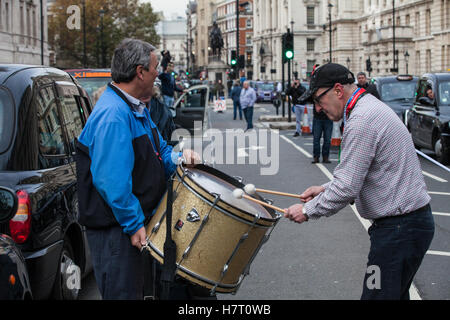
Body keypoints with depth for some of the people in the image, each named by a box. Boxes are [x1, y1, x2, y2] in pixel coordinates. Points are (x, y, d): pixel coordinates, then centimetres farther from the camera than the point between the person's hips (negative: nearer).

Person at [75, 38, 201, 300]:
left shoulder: (137, 109, 13)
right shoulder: (113, 116, -22)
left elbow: (158, 151, 22)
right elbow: (111, 182, -27)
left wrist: (178, 158, 0)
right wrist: (134, 224, -24)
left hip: (135, 222, 10)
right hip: (117, 227, -10)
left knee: (139, 290, 19)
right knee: (123, 294, -2)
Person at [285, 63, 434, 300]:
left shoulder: (362, 121, -19)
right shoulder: (372, 107, 15)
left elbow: (346, 189, -21)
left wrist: (308, 210, -8)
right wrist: (326, 189, 15)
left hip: (400, 227, -11)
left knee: (377, 295, -8)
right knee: (395, 294, 16)